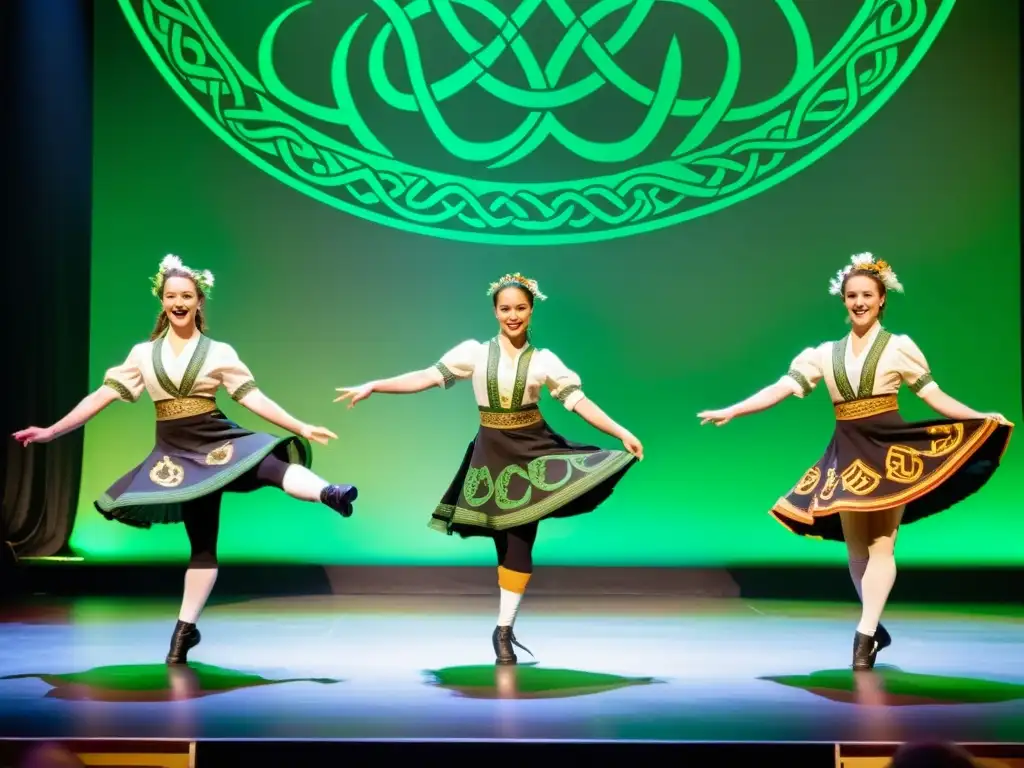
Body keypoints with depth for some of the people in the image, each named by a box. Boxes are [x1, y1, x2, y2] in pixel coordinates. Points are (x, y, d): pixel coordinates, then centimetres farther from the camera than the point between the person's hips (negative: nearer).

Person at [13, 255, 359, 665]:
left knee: (271, 465, -33)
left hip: (217, 439, -1)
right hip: (176, 451, 1)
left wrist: (302, 428, -6)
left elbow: (253, 398, 1)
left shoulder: (219, 352, 4)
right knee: (202, 541, 0)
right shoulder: (143, 353, 8)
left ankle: (329, 494, -58)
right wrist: (51, 431, 3)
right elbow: (103, 395, 7)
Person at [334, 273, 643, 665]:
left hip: (532, 448, 0)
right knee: (505, 537, 4)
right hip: (492, 451, 0)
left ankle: (504, 631, 9)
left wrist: (622, 433, -10)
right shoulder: (475, 351, -1)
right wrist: (372, 386, -15)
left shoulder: (544, 360, 0)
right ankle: (503, 631, 15)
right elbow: (427, 377, -6)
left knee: (520, 540, -1)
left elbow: (579, 401, -3)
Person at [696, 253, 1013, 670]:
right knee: (856, 549, 9)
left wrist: (979, 417, -14)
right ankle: (875, 630, 23)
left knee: (881, 545, -6)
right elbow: (781, 388, 1)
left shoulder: (899, 346, 1)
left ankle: (865, 635, -11)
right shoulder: (826, 353, 8)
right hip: (847, 454, 4)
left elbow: (933, 395, -2)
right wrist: (731, 411, -7)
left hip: (890, 450, -4)